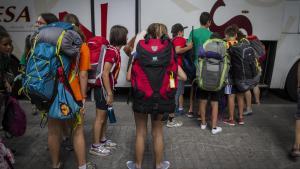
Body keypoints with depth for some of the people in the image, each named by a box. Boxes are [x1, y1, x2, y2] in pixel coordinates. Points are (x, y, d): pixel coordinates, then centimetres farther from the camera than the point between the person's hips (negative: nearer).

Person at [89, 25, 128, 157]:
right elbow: (105, 74, -25)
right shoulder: (112, 51, -20)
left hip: (106, 88, 9)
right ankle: (95, 146, 16)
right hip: (103, 88, -9)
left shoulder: (114, 50, 7)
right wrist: (109, 94, -23)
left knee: (105, 116, 19)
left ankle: (103, 140, 34)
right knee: (100, 118, 2)